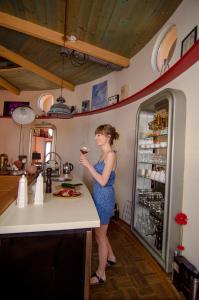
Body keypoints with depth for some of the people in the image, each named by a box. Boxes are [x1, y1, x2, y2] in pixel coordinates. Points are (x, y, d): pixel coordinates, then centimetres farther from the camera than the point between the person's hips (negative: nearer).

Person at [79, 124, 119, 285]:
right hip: (99, 196, 9)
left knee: (100, 235, 7)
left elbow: (103, 181, -22)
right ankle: (111, 258, 49)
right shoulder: (104, 154, 9)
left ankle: (101, 274, 29)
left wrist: (88, 164, -21)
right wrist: (87, 163, 3)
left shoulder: (111, 154, -18)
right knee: (101, 232, 25)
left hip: (104, 197, -9)